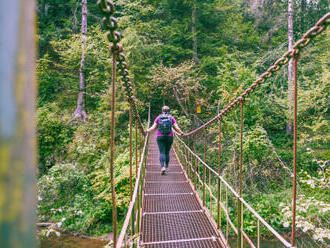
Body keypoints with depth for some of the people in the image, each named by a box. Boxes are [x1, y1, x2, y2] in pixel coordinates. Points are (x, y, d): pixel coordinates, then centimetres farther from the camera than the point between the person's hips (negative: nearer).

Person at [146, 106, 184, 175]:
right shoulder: (171, 118, 3)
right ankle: (166, 166, 22)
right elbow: (176, 128, -1)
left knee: (162, 153, -3)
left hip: (160, 137, -1)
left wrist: (146, 131, 10)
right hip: (169, 137, 1)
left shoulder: (158, 118, 3)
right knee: (167, 152, 14)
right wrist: (181, 133, 12)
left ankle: (162, 167, -19)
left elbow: (153, 127, -2)